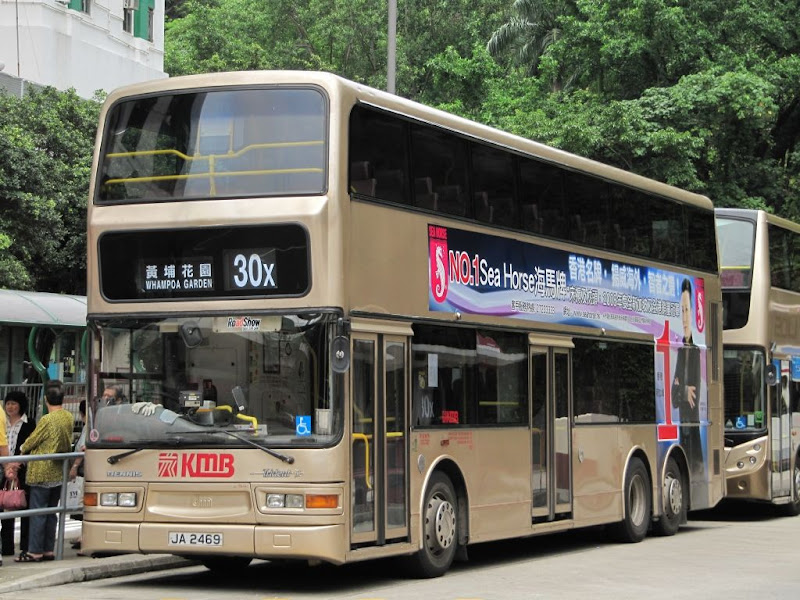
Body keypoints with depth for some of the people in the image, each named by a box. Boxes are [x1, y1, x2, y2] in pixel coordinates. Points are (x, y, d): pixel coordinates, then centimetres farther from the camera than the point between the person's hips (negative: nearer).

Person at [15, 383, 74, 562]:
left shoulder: (47, 420, -17)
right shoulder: (69, 418, 5)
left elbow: (31, 442, -6)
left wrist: (22, 451, 13)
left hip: (42, 472, -7)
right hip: (59, 473, 7)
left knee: (38, 512, -3)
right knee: (51, 512, 13)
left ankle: (34, 551, -2)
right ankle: (48, 550, 15)